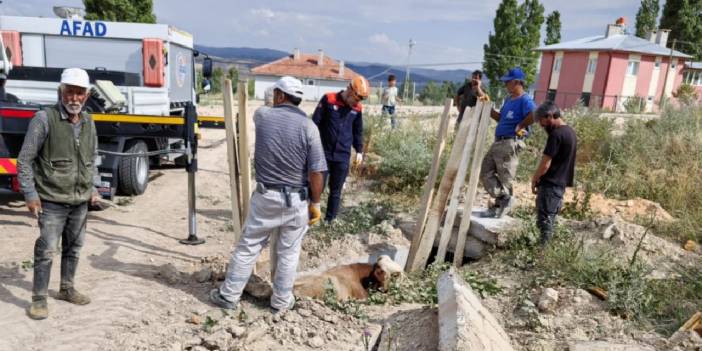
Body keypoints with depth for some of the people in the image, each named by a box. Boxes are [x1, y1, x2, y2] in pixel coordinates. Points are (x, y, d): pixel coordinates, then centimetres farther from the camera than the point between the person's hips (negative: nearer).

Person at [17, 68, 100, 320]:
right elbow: (25, 160, -8)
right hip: (52, 201, -5)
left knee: (74, 247, 15)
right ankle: (39, 299, 12)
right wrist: (30, 195, -11)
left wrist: (93, 188, 13)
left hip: (81, 201, 6)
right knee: (47, 250, -3)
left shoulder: (88, 123, 8)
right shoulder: (44, 119, -10)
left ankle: (67, 289, 31)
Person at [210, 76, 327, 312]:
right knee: (289, 253, 13)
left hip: (265, 197, 1)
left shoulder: (262, 115, -4)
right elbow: (316, 172, -12)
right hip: (297, 200, -1)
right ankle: (281, 300, 27)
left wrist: (276, 106, 48)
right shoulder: (308, 126, -10)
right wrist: (315, 203, 0)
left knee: (247, 247, 14)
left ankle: (229, 295, 26)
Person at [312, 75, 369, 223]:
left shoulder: (357, 109, 4)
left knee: (336, 191, 10)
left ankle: (329, 220, 23)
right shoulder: (329, 100, -8)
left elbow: (358, 131, 17)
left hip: (343, 157, 3)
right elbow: (315, 123, -5)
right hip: (323, 153, -3)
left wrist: (359, 150, 12)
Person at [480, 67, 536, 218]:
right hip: (498, 142, 10)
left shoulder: (524, 100, -14)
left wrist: (519, 127, -19)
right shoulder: (509, 99, 16)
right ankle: (503, 200, 17)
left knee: (504, 177, -1)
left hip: (510, 144, -10)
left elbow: (534, 116, -32)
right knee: (486, 173, 10)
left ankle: (503, 203, 15)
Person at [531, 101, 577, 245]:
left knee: (544, 221, -5)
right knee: (550, 220, 13)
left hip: (550, 184, -9)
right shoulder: (570, 132, 13)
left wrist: (534, 179, -2)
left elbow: (545, 164, -18)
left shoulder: (556, 134, -17)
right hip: (561, 184, 9)